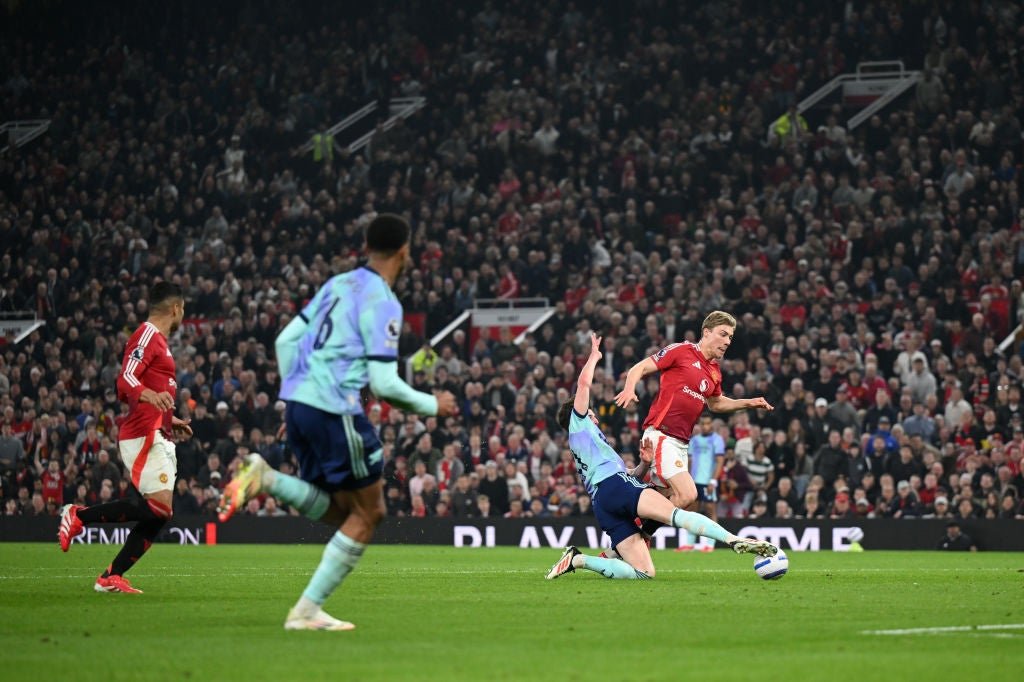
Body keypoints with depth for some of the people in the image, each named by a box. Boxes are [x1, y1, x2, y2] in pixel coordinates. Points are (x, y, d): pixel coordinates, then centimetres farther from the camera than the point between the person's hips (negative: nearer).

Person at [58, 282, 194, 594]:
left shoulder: (157, 340, 23)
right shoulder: (147, 336, -8)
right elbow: (125, 381, -20)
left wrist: (170, 421, 38)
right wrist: (151, 396, -40)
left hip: (158, 439, 10)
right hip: (144, 437, -10)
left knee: (158, 516, 3)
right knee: (159, 507, -21)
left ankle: (111, 577, 3)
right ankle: (79, 515, -11)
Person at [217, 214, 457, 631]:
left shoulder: (339, 285, 15)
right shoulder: (382, 303, -10)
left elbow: (286, 340, 16)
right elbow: (384, 383, -13)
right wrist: (432, 406, 2)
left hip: (299, 404, 8)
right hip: (334, 410, -8)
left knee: (339, 510, 17)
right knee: (367, 512, 4)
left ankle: (265, 479, -5)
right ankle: (307, 610, 0)